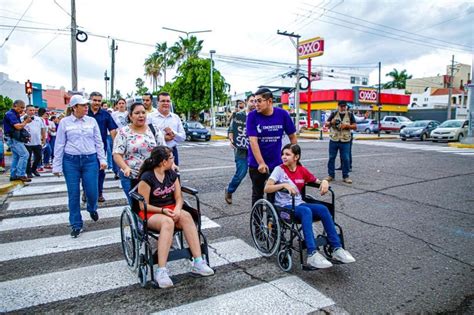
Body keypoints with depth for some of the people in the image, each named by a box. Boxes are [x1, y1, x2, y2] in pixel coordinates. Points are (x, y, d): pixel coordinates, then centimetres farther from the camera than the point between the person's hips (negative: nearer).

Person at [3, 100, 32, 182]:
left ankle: (13, 175, 18)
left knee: (16, 156, 12)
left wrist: (24, 121, 0)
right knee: (24, 154, -15)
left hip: (15, 139, 10)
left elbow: (19, 126, 15)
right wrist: (26, 121, -8)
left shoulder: (15, 115, 15)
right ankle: (20, 175, -13)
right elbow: (18, 127, -23)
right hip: (13, 139, -10)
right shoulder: (10, 114, -14)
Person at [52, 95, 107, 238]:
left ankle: (92, 209, 35)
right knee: (73, 194, 4)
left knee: (92, 191, 0)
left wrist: (102, 159, 1)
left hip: (90, 160, 1)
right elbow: (59, 145, 2)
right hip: (71, 161, -1)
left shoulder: (92, 121, 5)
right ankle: (76, 225, 18)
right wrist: (57, 166, 1)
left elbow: (98, 142, 8)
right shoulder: (64, 122, 0)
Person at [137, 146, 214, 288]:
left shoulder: (172, 174, 5)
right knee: (167, 222, -38)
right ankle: (161, 271, -40)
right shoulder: (147, 178, -12)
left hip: (171, 210, 5)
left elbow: (179, 197, 5)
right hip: (151, 213, -4)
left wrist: (177, 209, -17)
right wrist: (163, 210, -24)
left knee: (186, 216, -29)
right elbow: (143, 206, -11)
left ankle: (198, 262, -31)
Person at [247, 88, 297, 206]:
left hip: (276, 163, 1)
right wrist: (261, 163, -25)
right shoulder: (252, 116, -12)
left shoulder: (282, 114, -8)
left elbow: (292, 136, 3)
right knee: (257, 194, 13)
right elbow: (253, 141, -19)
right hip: (256, 164, -1)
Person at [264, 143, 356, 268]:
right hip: (284, 207, -4)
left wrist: (324, 181, -8)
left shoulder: (302, 170, 8)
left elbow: (317, 181, 16)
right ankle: (312, 254, -38)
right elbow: (266, 189, -14)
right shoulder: (279, 169, -4)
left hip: (299, 204, 5)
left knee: (323, 209, -21)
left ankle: (336, 249, -17)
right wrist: (284, 184, -28)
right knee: (306, 211, -34)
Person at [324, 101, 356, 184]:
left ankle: (345, 176, 10)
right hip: (333, 140, 1)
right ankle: (331, 175, 16)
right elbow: (326, 124, 7)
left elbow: (355, 126, 3)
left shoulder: (350, 115, 4)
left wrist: (347, 125, -14)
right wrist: (331, 122, -15)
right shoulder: (334, 114, 5)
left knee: (345, 159, -1)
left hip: (345, 141, -1)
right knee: (331, 158, 5)